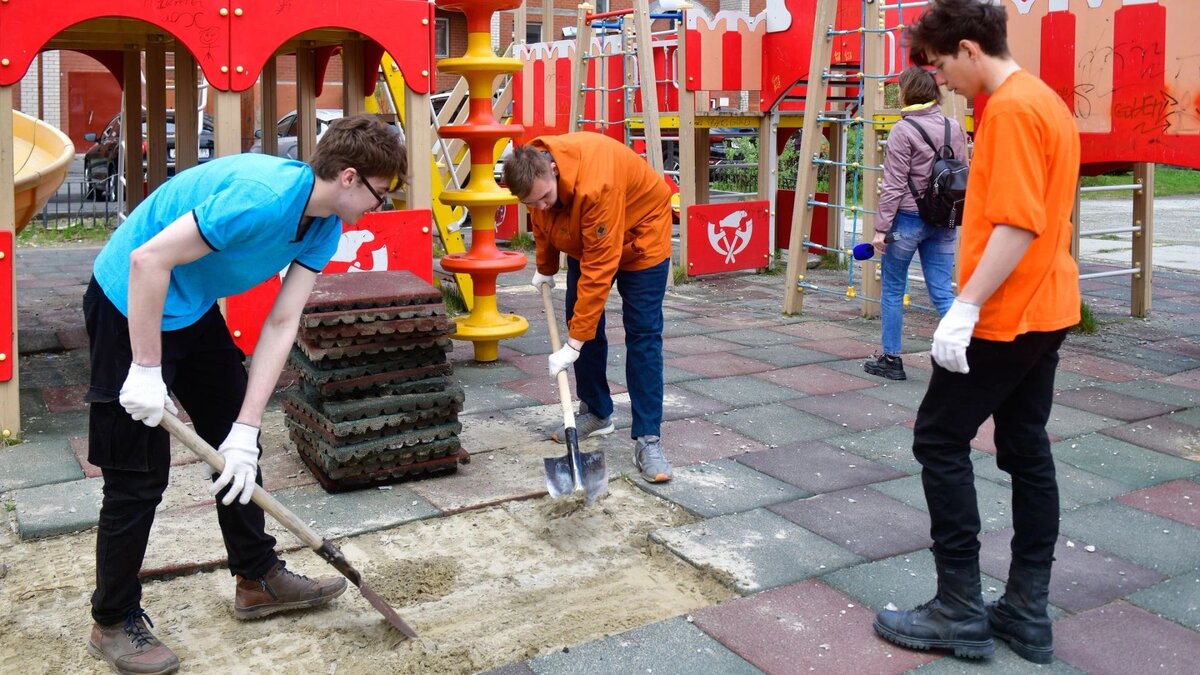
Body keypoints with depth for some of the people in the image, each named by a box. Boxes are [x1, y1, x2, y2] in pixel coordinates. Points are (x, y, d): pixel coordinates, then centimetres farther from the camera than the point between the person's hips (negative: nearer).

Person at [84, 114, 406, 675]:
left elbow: (282, 323, -9)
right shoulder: (263, 196, -32)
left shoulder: (325, 227, -5)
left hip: (195, 309, 9)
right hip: (131, 304, -9)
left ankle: (258, 578, 31)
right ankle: (114, 622, 17)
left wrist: (247, 428, -14)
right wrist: (146, 369, -26)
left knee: (237, 447, 15)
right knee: (139, 475, -2)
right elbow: (149, 259, -32)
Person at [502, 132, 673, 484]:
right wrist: (545, 268, 15)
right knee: (581, 321, 5)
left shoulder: (595, 182, -42)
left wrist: (574, 344, -37)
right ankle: (596, 412, 21)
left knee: (643, 334, -12)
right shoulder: (534, 171, -21)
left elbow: (599, 268, -40)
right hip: (585, 239, 7)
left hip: (639, 237, -7)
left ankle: (648, 439, -11)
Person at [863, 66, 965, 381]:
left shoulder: (903, 131, -12)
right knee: (943, 292, 8)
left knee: (892, 291, 9)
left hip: (907, 219, -5)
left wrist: (881, 228, -10)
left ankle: (891, 360, 17)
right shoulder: (954, 128, 6)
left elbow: (894, 186, -14)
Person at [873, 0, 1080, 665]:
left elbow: (1018, 224, -24)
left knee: (939, 441, -1)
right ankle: (1027, 612, 18)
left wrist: (965, 307, -24)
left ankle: (960, 611, 5)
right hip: (1046, 309, 10)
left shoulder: (1010, 109, -17)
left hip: (1005, 315, -10)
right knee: (1027, 450, 11)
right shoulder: (1046, 101, 15)